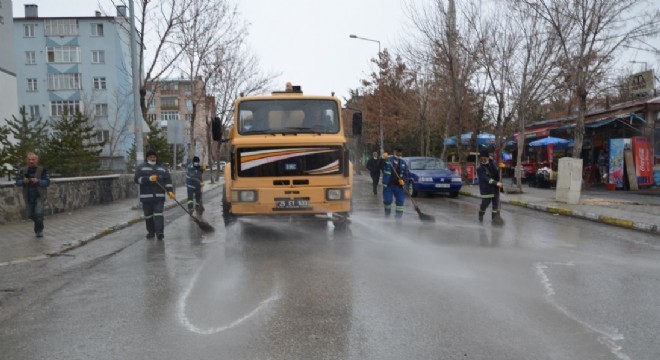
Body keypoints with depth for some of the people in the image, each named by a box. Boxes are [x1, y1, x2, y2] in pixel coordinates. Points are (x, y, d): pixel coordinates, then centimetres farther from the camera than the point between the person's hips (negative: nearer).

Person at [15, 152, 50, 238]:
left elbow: (47, 182, -12)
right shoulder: (23, 171, 3)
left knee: (38, 213, -17)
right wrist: (23, 181, -23)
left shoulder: (42, 170, -8)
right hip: (28, 196, 4)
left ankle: (39, 230, 6)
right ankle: (39, 223, 45)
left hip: (39, 196, -4)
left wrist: (38, 181, -29)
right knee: (30, 215, 13)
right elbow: (17, 182, -2)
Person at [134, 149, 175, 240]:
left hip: (159, 196, 0)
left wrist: (170, 191, -9)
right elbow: (137, 179, -7)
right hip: (146, 196, 0)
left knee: (158, 213, -9)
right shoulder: (141, 167, 6)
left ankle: (160, 232, -16)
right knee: (148, 215, 6)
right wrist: (149, 179, -19)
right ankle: (150, 232, 19)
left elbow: (168, 180, 5)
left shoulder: (162, 168, 11)